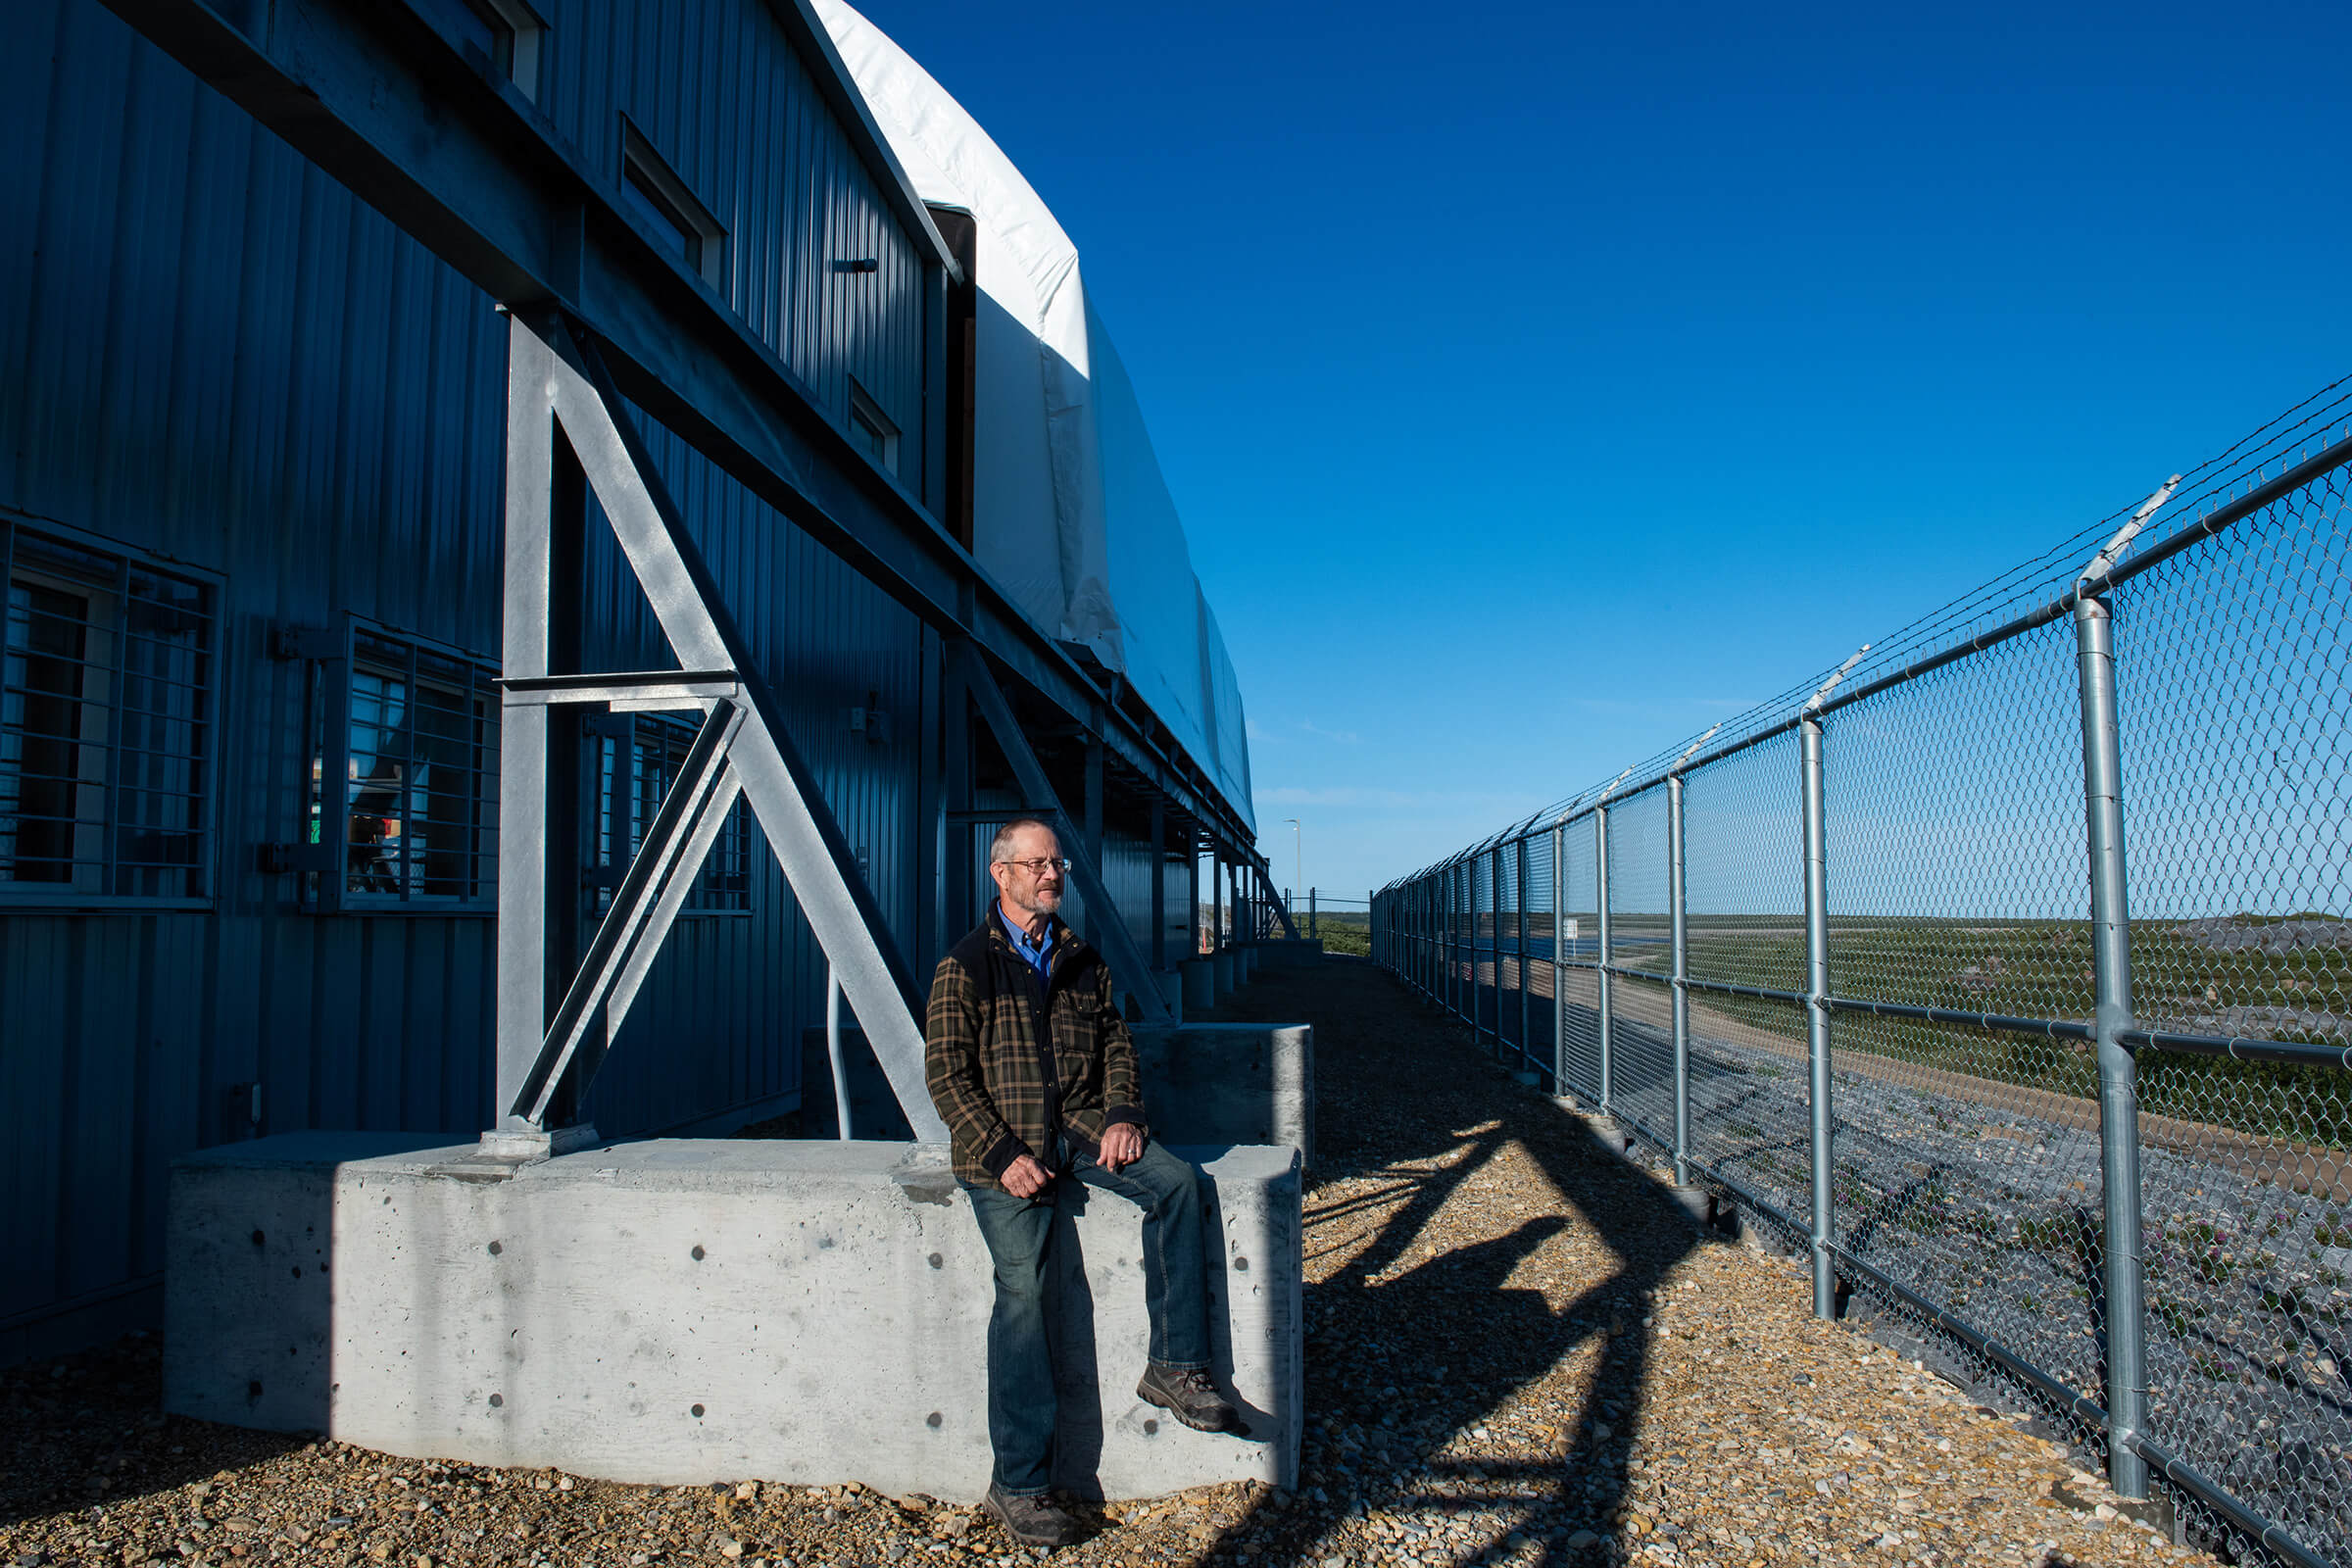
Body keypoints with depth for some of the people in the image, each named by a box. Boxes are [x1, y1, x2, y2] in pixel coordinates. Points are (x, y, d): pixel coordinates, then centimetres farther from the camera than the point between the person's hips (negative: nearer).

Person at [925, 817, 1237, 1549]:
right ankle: (1019, 1483, -12)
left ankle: (1174, 1367, -12)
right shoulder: (966, 966, 2)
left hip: (1084, 1126, 5)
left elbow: (1117, 1045, 17)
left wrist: (1123, 1115, -3)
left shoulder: (1084, 962, 17)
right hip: (1004, 1141, -4)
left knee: (1177, 1182, -21)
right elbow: (945, 1073, -4)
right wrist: (1003, 1155, -15)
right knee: (1023, 1282, -21)